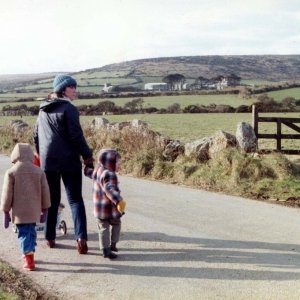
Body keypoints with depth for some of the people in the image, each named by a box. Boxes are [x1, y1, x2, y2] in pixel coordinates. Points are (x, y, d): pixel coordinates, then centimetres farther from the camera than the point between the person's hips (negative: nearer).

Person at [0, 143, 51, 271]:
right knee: (31, 231, 20)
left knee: (23, 233, -1)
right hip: (34, 210, 3)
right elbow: (45, 192, 5)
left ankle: (29, 258, -13)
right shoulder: (39, 171, 4)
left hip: (19, 212, -3)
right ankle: (30, 253, 32)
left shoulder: (11, 172, -6)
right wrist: (45, 210, 14)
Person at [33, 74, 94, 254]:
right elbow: (76, 136, -14)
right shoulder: (69, 109, -10)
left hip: (47, 161, 6)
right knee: (75, 199, 0)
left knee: (51, 199, 15)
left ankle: (50, 237, 19)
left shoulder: (43, 110, 12)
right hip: (69, 161, -5)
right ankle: (81, 237, -11)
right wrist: (87, 155, -7)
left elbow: (37, 136, 18)